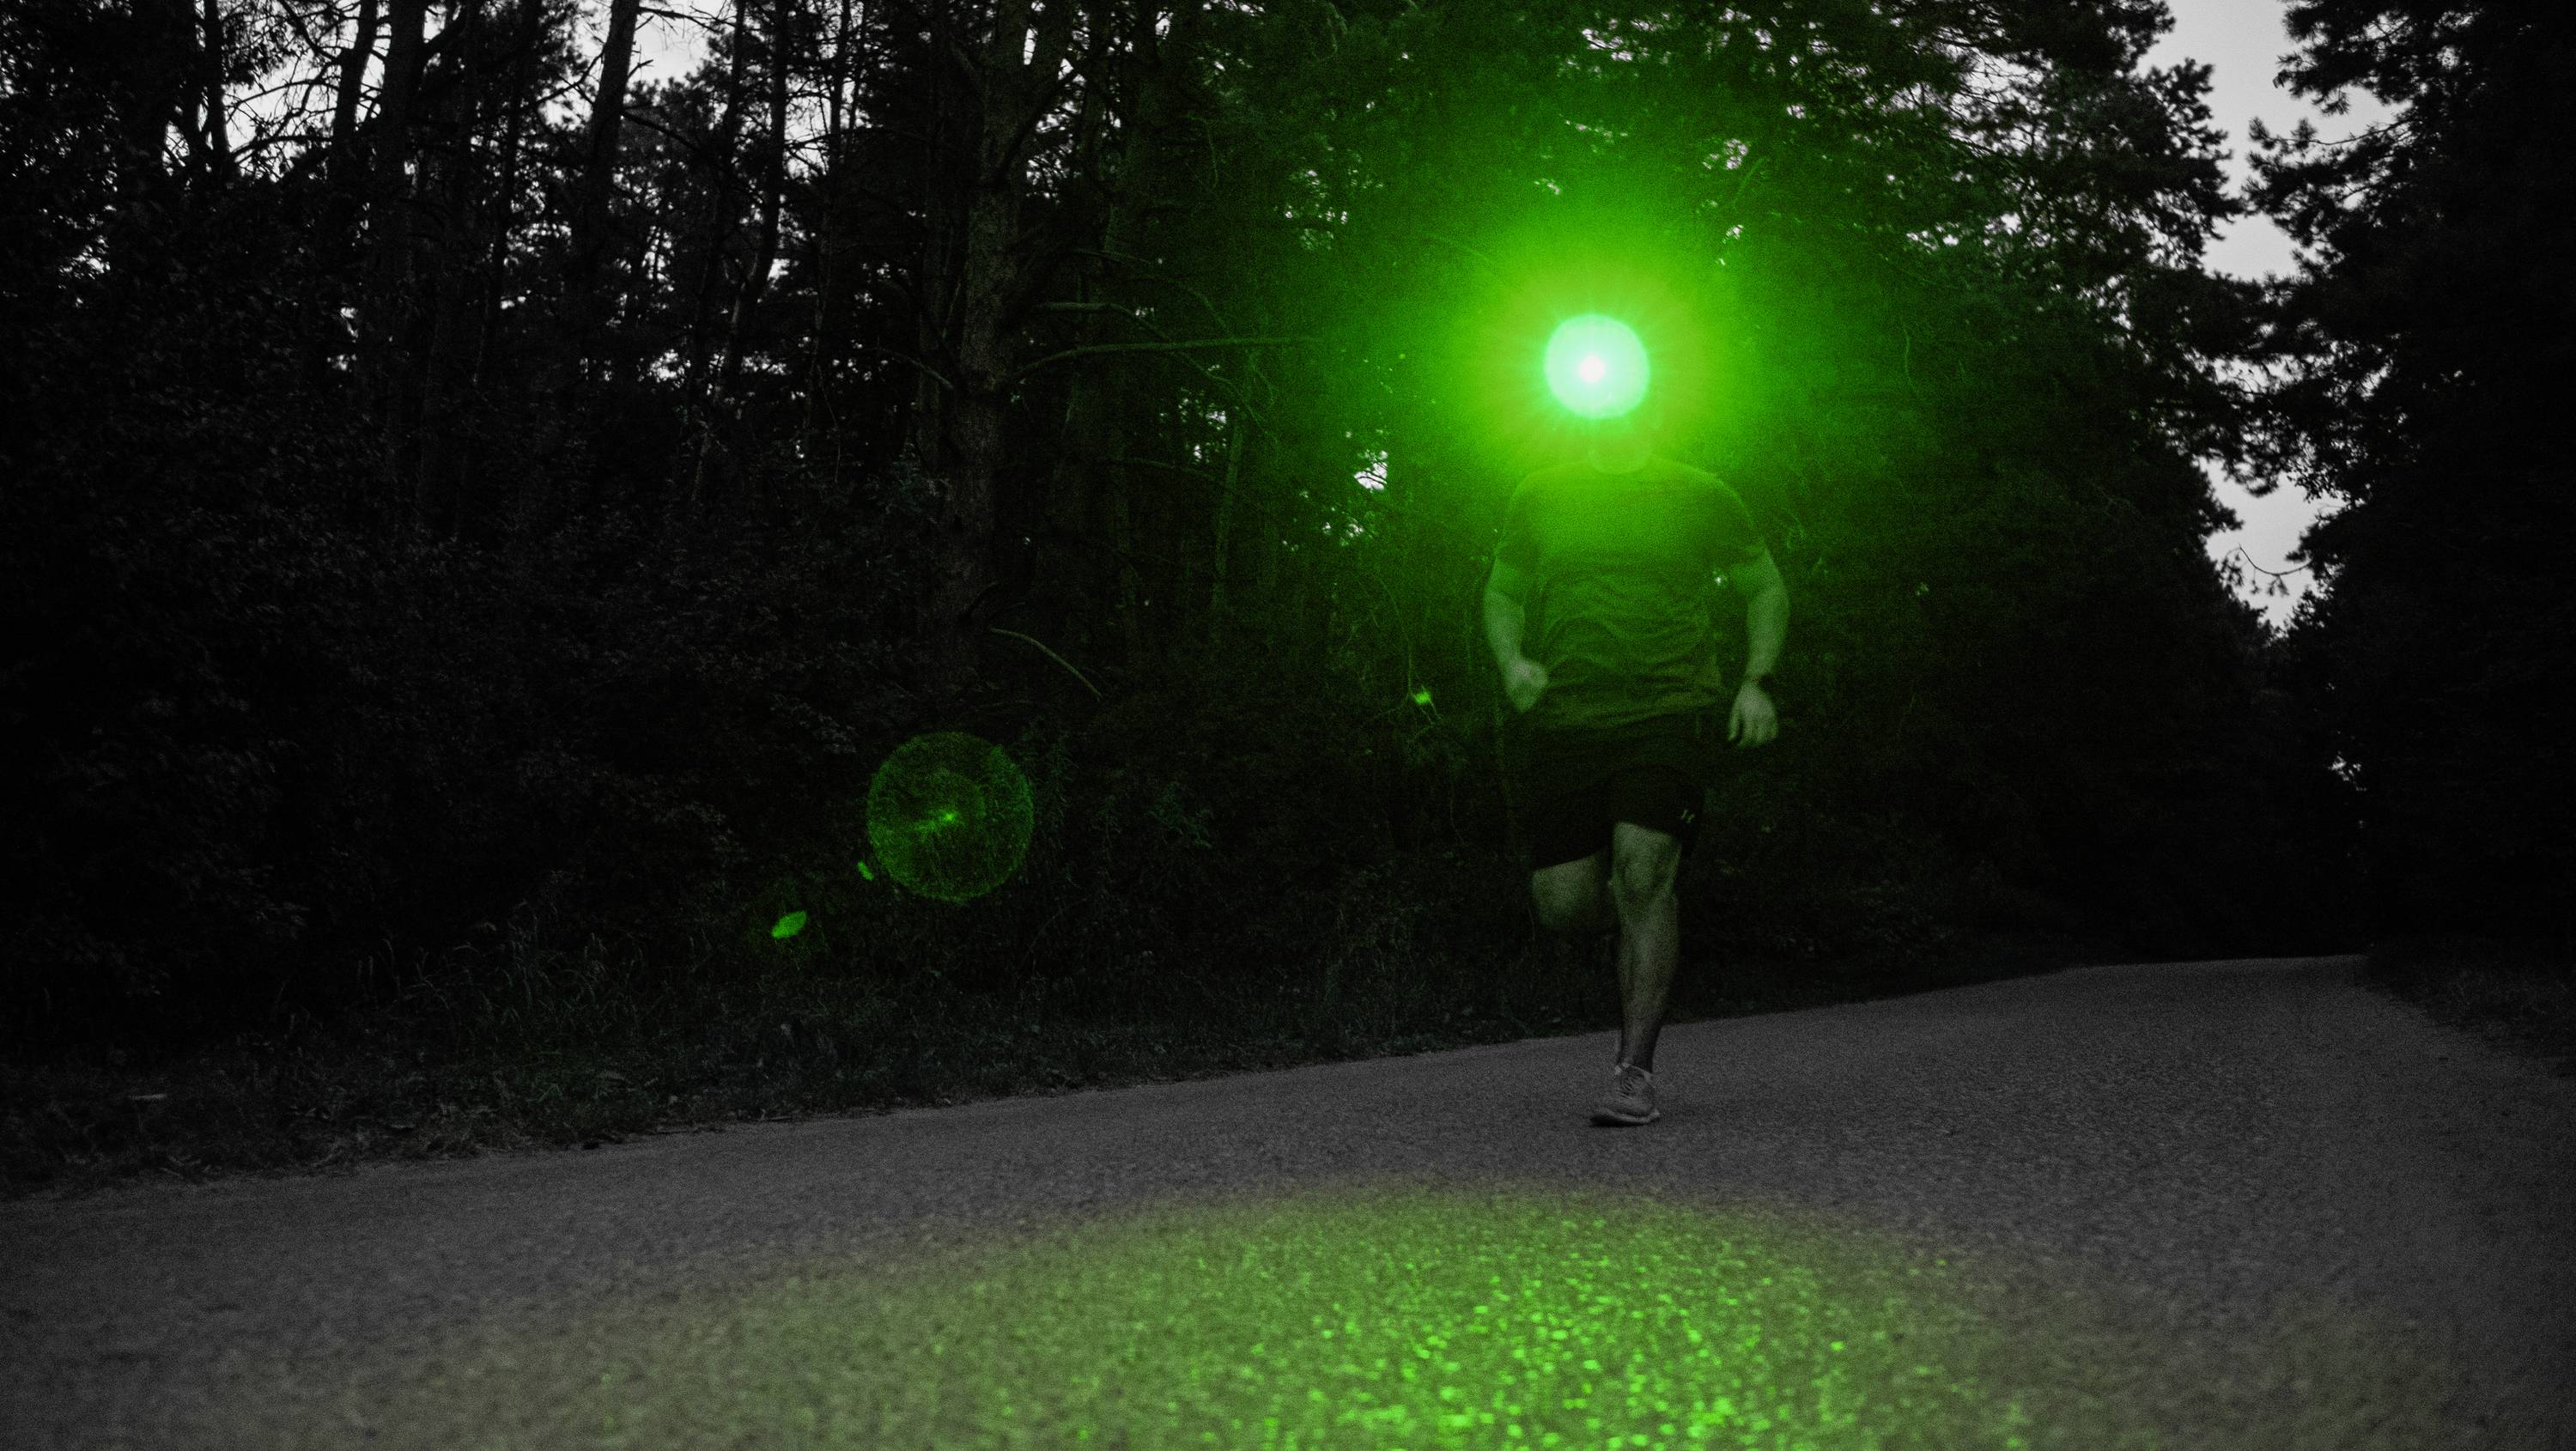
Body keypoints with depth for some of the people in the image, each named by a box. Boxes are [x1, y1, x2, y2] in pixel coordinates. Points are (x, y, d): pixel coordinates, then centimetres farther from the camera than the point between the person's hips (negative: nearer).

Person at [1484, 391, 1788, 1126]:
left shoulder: (1701, 498, 7)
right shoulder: (1539, 497, 10)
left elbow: (1765, 589, 17)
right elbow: (1502, 595, 20)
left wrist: (1757, 682, 3)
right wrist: (1512, 660, 0)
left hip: (1668, 716, -2)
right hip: (1562, 721, 2)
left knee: (1643, 872, -18)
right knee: (1565, 904, -3)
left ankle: (1634, 1072, -10)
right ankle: (1640, 926, 34)